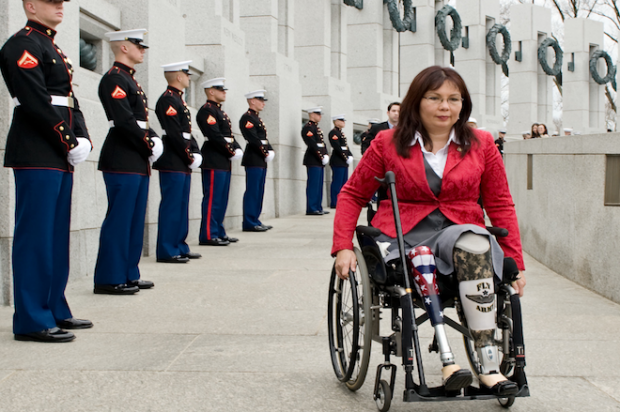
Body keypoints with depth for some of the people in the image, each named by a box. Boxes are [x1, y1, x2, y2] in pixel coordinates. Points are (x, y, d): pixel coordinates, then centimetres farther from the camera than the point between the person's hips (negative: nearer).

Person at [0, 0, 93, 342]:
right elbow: (36, 102, -17)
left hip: (60, 158, 10)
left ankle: (55, 310, 22)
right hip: (37, 157, -10)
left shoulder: (52, 49, 22)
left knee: (57, 235, 13)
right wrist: (69, 143, -15)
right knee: (35, 235, -7)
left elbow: (69, 101, 18)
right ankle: (32, 321, -2)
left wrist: (82, 139, 3)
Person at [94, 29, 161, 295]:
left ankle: (128, 274, 20)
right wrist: (149, 146, -13)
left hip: (138, 163, 10)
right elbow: (124, 121, -20)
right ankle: (109, 279, 0)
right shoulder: (114, 79, -11)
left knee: (135, 220, 13)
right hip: (123, 161, -10)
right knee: (119, 220, -6)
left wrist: (154, 138, 3)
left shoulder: (129, 80, 20)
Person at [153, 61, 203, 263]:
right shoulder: (167, 100, -12)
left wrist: (195, 153, 6)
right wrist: (190, 157, -14)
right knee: (171, 206, -6)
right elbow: (175, 134, -18)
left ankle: (179, 247, 19)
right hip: (173, 163, -10)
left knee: (182, 206, 13)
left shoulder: (178, 100, 20)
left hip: (183, 164, 10)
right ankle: (166, 251, -2)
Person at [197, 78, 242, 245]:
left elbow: (229, 136, 20)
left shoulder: (220, 112, 21)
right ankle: (208, 235, -5)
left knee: (222, 199, 12)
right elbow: (215, 136, -19)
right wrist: (231, 152, -15)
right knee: (212, 199, -8)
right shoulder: (207, 110, -10)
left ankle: (219, 233, 19)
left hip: (224, 162, 10)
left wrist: (237, 149, 2)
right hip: (213, 162, -10)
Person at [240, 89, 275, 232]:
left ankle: (255, 220, 16)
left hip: (261, 161, 10)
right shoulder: (247, 118, -10)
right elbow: (253, 139, -18)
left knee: (259, 192, 11)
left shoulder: (257, 118, 21)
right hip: (253, 160, -10)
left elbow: (264, 139, 19)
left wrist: (270, 151, 3)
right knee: (252, 192, -8)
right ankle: (249, 223, -5)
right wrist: (266, 153, -15)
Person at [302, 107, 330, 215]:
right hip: (313, 161, -10)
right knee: (313, 185, -9)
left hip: (320, 161, 10)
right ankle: (311, 209, -7)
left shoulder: (317, 128, 21)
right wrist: (321, 157, -18)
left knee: (319, 185, 11)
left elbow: (322, 143, 20)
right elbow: (312, 145, -17)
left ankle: (318, 207, 15)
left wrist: (326, 155, 5)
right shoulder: (308, 127, -9)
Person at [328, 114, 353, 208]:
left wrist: (350, 156, 4)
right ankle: (334, 203, -6)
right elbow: (337, 147, -19)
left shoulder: (341, 133, 20)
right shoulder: (333, 132, -10)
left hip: (344, 162, 10)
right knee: (337, 183, -8)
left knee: (344, 182, 10)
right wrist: (345, 157, -17)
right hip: (337, 162, -10)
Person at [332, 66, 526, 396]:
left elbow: (500, 205, 13)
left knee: (473, 244, -35)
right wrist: (343, 247, -2)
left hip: (462, 230, 1)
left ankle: (489, 366, -37)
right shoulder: (388, 144, 7)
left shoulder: (481, 145, 11)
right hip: (404, 235, 0)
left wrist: (515, 263, 5)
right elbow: (352, 195, 12)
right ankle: (447, 362, -36)